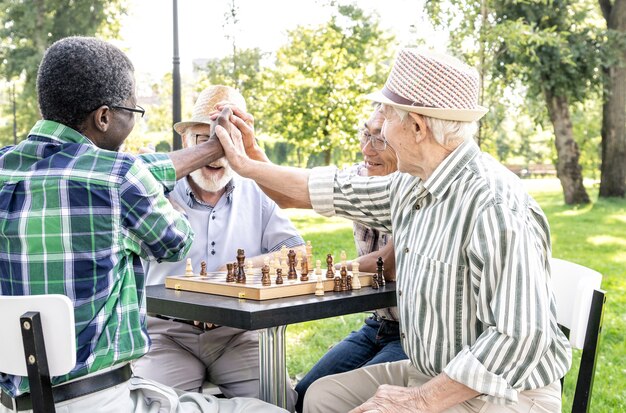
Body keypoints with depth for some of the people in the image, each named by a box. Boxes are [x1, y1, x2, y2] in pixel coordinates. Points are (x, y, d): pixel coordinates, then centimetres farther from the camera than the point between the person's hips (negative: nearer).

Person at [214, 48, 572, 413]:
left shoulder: (496, 206, -26)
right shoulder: (412, 187, 3)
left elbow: (520, 336, -30)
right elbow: (335, 191, 18)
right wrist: (249, 166, 24)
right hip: (433, 376, 9)